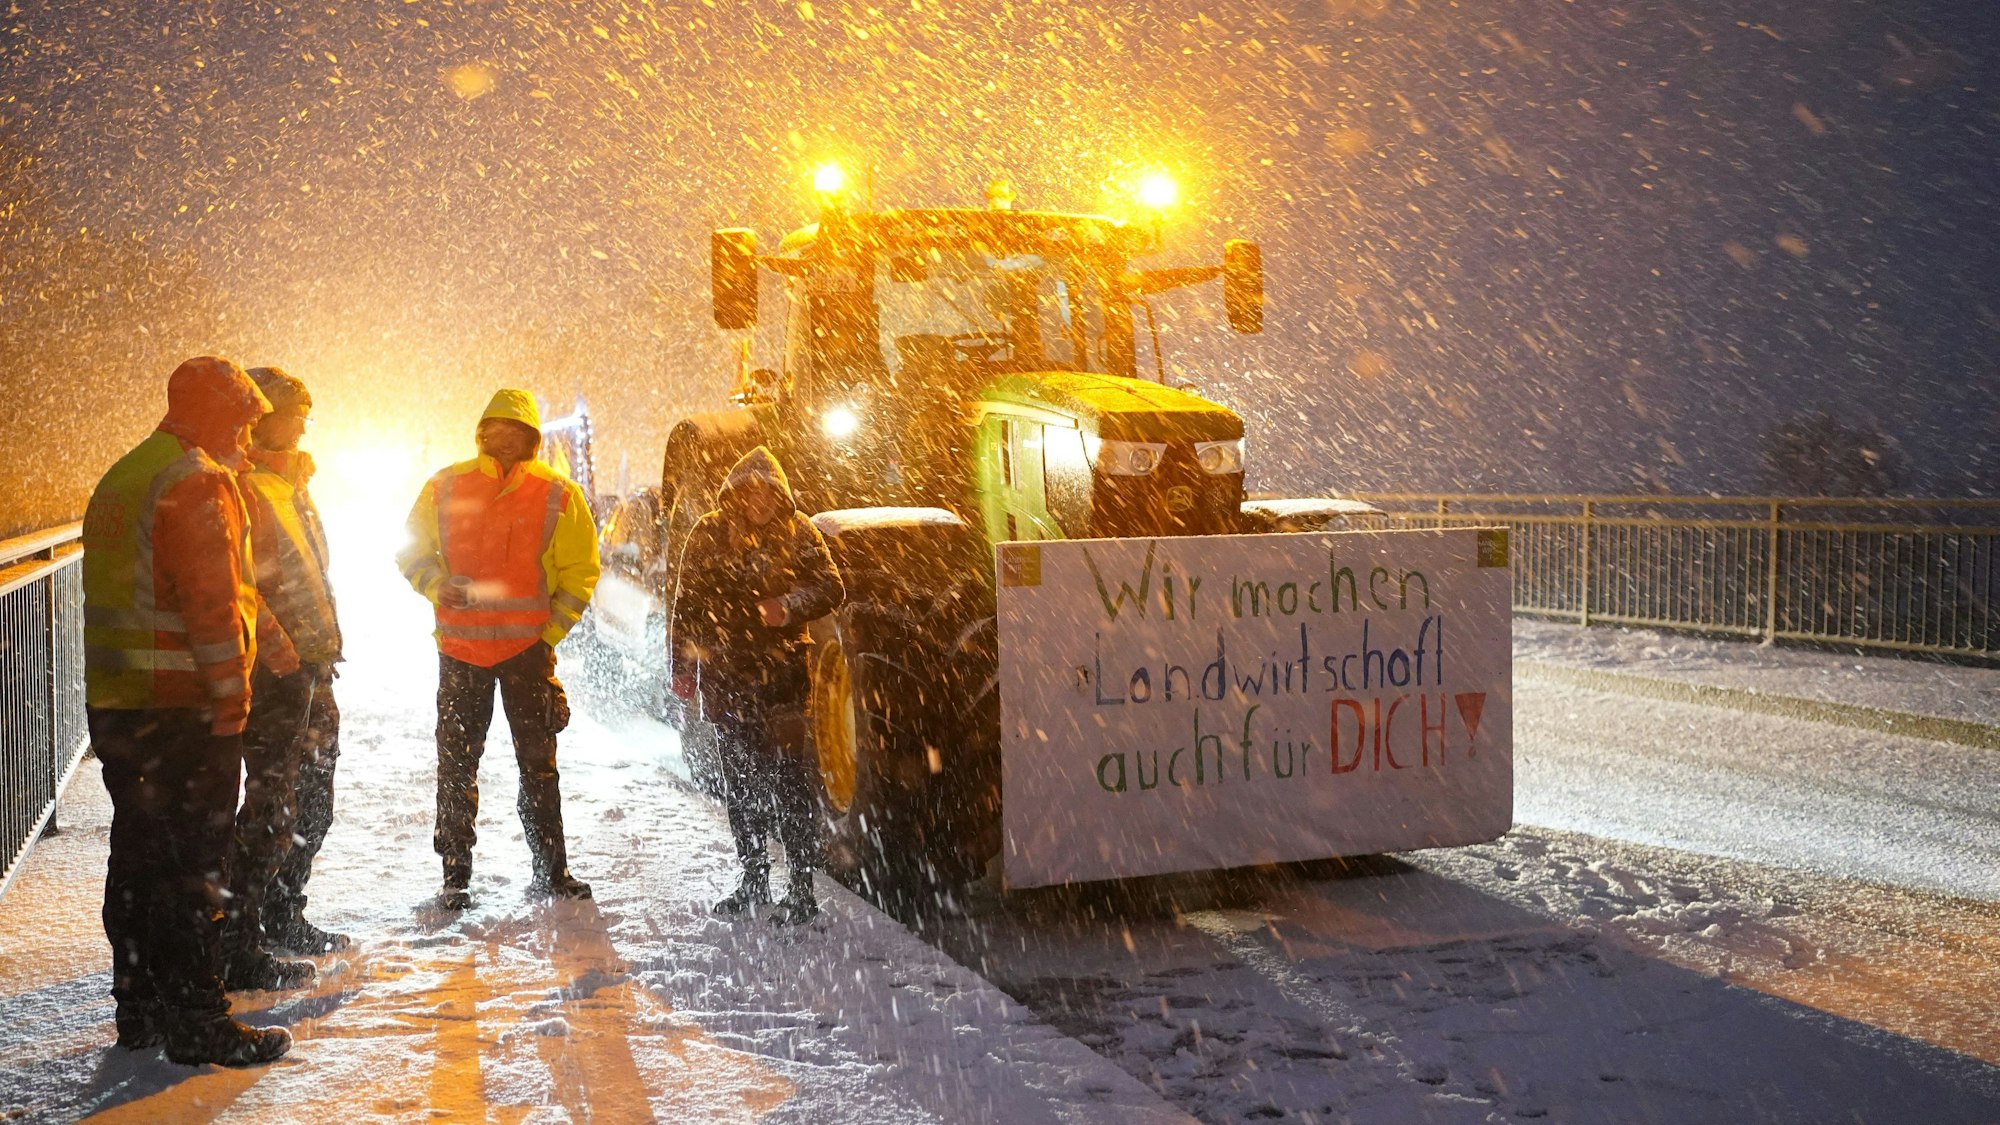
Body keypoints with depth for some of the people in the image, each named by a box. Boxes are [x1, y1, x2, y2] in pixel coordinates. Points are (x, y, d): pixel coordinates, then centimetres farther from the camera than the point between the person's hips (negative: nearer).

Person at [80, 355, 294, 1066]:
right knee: (192, 863, -4)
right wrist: (230, 697, -17)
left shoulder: (119, 479, 17)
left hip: (115, 704, 9)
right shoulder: (199, 481, -14)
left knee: (138, 854, 16)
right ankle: (197, 1025, 1)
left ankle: (140, 1008, 25)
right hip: (184, 707, -9)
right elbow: (213, 600, -20)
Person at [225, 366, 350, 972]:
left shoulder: (289, 481, 18)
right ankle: (237, 949, 1)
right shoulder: (242, 488, -13)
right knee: (271, 806, -7)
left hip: (311, 667, 10)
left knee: (312, 799, 17)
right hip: (274, 671, -10)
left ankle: (282, 921, 31)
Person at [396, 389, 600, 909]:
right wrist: (437, 585, -11)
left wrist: (550, 632, -4)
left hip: (529, 648, 0)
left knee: (538, 761, 7)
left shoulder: (558, 495, -1)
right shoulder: (445, 487, 1)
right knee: (456, 763, 3)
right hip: (459, 648, 1)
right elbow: (412, 551, 10)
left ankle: (550, 870, 18)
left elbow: (580, 572, 3)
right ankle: (455, 876, 13)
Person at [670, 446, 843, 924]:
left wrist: (790, 605, -19)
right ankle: (753, 876, 22)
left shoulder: (798, 532, 1)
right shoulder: (709, 533, 7)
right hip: (724, 671, 3)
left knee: (788, 774, -8)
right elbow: (687, 602, 11)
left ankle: (802, 887, -5)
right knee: (739, 774, 10)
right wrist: (683, 664, 6)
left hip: (781, 668, -3)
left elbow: (831, 588, -1)